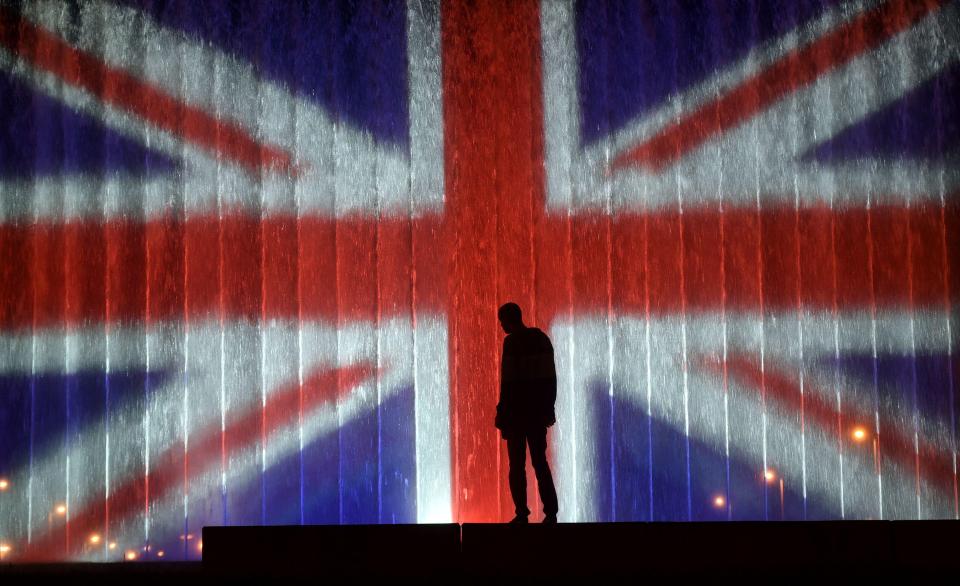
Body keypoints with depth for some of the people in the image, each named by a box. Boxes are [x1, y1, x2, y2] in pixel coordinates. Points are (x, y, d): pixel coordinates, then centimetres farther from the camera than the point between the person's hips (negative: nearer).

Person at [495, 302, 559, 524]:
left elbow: (508, 381, -15)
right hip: (539, 412, 6)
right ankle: (551, 512, 3)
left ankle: (522, 514, -1)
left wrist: (502, 416, -12)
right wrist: (549, 409, 16)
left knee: (517, 464, 2)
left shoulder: (512, 342, -11)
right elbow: (551, 377, 10)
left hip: (517, 412, -6)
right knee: (540, 462, 10)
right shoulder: (542, 338, 8)